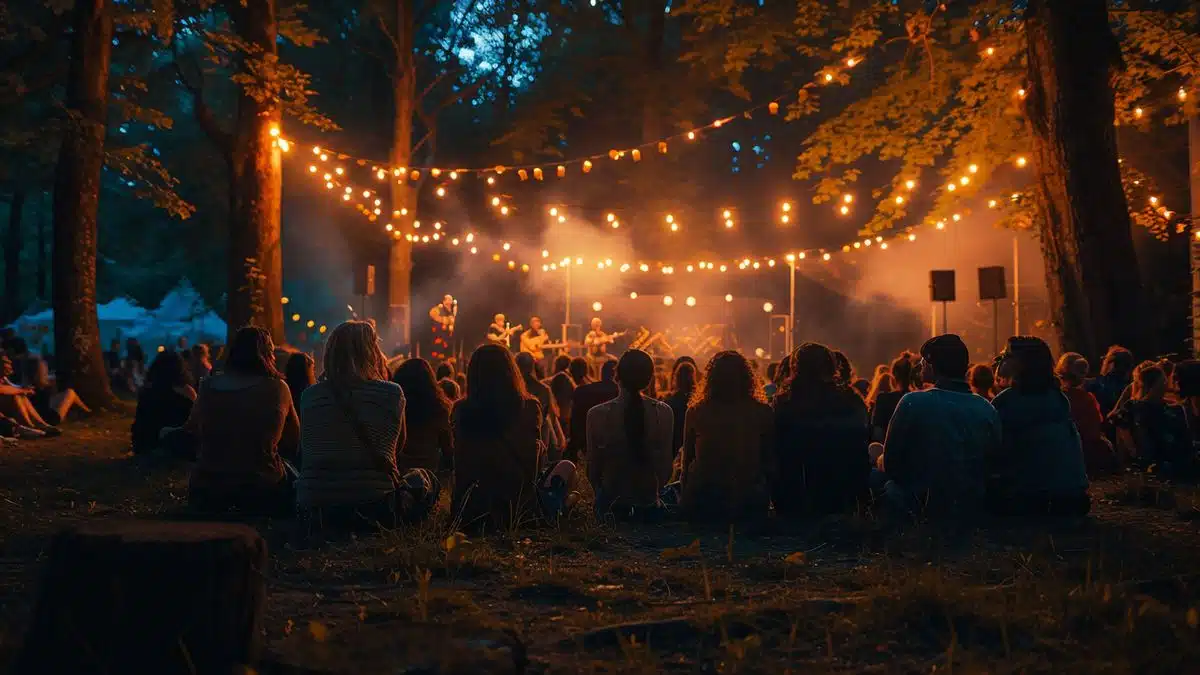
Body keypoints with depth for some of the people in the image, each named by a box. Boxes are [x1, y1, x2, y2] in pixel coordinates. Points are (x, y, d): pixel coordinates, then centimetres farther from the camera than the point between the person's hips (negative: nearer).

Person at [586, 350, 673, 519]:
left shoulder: (597, 415, -14)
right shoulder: (663, 412, -10)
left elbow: (593, 467, -6)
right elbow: (666, 466, -4)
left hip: (611, 504, -1)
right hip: (649, 503, 1)